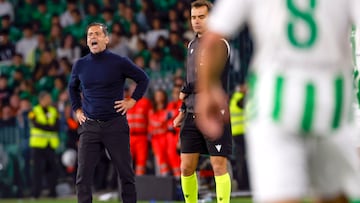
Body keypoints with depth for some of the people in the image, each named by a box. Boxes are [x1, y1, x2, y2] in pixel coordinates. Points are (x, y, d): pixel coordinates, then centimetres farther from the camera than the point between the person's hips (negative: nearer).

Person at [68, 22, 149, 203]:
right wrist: (77, 110, 16)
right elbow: (72, 87, 26)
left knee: (126, 173, 3)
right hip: (89, 125, 2)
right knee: (83, 176, -5)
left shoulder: (119, 63, -4)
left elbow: (143, 79, 8)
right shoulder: (80, 65, 6)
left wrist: (132, 100, 1)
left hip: (115, 125, -2)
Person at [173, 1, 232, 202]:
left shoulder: (220, 44, -8)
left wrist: (185, 91, -3)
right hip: (192, 115, 7)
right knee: (186, 168, 4)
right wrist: (183, 110, 19)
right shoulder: (192, 45, 17)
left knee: (219, 167, -8)